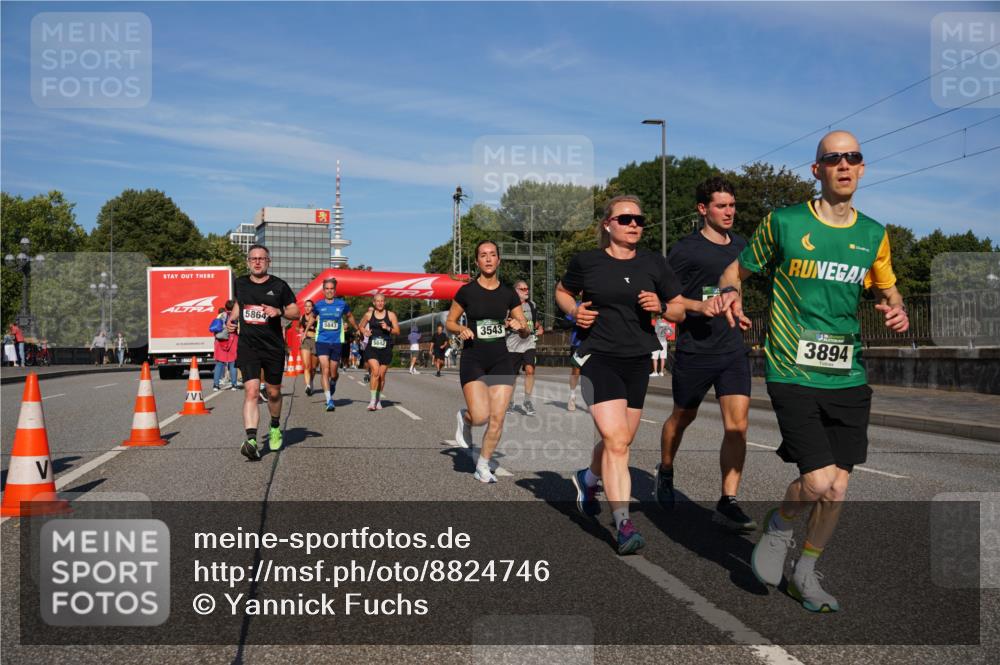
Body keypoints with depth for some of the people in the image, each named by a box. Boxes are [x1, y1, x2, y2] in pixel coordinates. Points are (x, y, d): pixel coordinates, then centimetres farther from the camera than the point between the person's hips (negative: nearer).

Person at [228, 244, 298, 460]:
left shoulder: (279, 286, -2)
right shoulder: (240, 283, 6)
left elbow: (296, 312, 2)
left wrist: (279, 312, -17)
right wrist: (231, 319, 8)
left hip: (273, 347, 0)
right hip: (247, 347, 0)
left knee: (273, 393, 15)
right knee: (251, 392, -16)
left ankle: (275, 428, 41)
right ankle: (251, 440, -25)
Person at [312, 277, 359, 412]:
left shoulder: (342, 304, 1)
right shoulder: (318, 305, 1)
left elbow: (349, 316, 18)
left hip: (337, 342, 1)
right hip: (322, 341, -1)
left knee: (333, 373, 8)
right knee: (325, 370, -13)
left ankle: (332, 384, 44)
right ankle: (329, 400, -12)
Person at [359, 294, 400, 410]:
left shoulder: (391, 315, 5)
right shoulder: (368, 315, 6)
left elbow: (397, 331, 4)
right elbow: (361, 327, 19)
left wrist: (388, 328, -14)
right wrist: (365, 332, -2)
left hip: (386, 348, 1)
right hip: (372, 347, -1)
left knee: (381, 375, 7)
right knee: (375, 371, -18)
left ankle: (378, 400, 23)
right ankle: (373, 400, -14)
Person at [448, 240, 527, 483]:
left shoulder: (508, 294, 5)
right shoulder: (467, 291, -3)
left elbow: (525, 330, 10)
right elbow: (449, 322, 6)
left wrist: (519, 325, -12)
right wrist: (462, 329, -15)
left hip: (500, 359, 3)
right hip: (473, 358, -3)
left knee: (497, 418, -1)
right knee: (481, 416, -17)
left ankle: (483, 466, 18)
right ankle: (464, 418, 21)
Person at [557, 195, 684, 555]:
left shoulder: (654, 263, 5)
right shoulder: (586, 262, -1)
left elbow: (680, 310, 10)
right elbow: (562, 292, 16)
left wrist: (662, 307, -12)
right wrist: (574, 311, -4)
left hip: (638, 360, 4)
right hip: (599, 357, -4)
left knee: (620, 442, 14)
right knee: (615, 441, -15)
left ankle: (588, 478, 45)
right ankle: (624, 525, -10)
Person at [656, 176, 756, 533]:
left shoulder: (741, 245, 9)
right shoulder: (685, 249, -8)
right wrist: (698, 306, -19)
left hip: (733, 349, 4)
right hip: (694, 351, -4)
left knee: (737, 426, -8)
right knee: (683, 417, 14)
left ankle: (728, 502, -3)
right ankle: (665, 472, 41)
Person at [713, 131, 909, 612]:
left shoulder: (873, 234, 9)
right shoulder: (783, 223, -3)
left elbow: (887, 289, 24)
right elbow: (737, 270, 8)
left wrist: (896, 311, 1)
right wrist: (729, 293, -15)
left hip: (848, 377, 5)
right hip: (793, 373, -4)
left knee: (837, 487, 7)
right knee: (819, 481, -15)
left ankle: (805, 574, 29)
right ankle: (779, 526, 20)